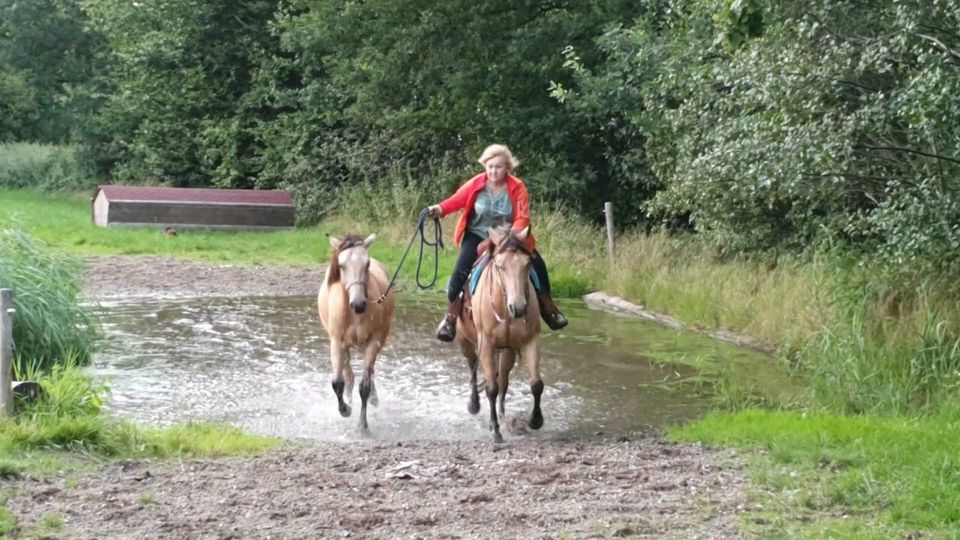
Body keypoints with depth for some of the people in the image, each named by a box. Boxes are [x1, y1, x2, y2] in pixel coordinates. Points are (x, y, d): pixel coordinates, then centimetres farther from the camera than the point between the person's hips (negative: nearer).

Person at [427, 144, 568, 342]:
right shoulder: (476, 184, -15)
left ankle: (547, 307, 21)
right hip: (477, 236, -1)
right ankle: (450, 316, -2)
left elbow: (522, 218, -20)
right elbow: (458, 199, -6)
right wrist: (440, 209, -25)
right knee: (460, 271, -17)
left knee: (537, 264, -1)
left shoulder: (517, 187, -16)